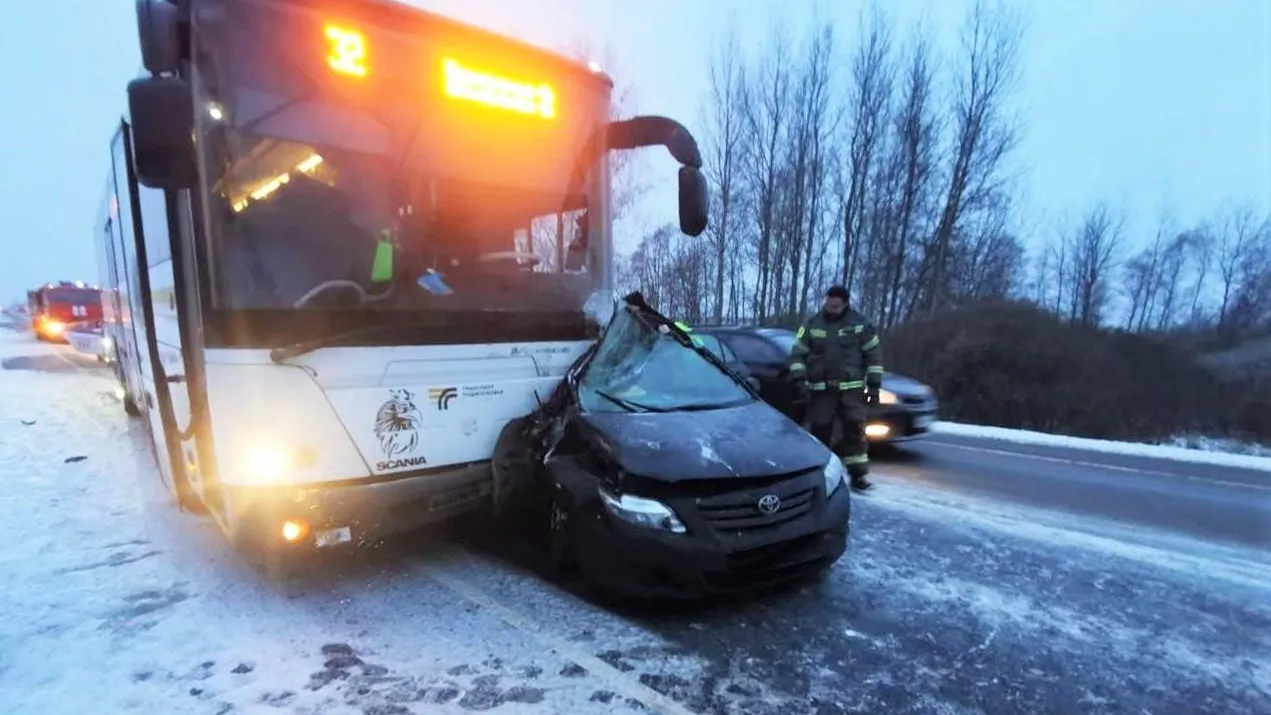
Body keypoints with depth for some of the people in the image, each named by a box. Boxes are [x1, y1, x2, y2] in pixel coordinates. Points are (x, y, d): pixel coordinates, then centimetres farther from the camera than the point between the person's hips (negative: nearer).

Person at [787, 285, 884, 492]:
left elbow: (874, 354, 6)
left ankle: (858, 474, 7)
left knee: (855, 430, -2)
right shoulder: (812, 323, 2)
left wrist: (874, 385, 2)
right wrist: (799, 379, -9)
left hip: (851, 388, 0)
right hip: (820, 389, 1)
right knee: (819, 430, 4)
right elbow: (797, 353, 4)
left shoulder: (860, 323, 1)